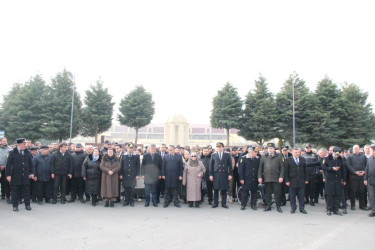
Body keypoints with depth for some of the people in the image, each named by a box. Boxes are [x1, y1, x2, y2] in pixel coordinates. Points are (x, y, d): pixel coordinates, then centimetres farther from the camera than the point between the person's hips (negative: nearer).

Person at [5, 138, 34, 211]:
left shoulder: (27, 153, 7)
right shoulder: (12, 153, -4)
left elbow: (31, 163, 12)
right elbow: (8, 165, -4)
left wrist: (32, 173, 6)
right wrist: (8, 175, -8)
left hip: (25, 176, 3)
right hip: (15, 176, -3)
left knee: (26, 191, 7)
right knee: (15, 192, 6)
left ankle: (27, 205, 17)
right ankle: (15, 206, 18)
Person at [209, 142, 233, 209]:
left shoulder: (227, 155, 6)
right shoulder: (213, 155, 8)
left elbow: (230, 165, 6)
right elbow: (211, 166, 8)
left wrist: (230, 174, -1)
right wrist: (211, 175, 1)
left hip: (224, 174, 0)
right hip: (216, 174, 0)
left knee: (224, 190, 4)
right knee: (216, 189, 3)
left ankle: (224, 203, 14)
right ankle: (215, 203, 13)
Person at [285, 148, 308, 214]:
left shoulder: (303, 159, 10)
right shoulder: (288, 160, 0)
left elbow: (305, 170, 12)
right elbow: (286, 171, -2)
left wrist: (306, 179, 6)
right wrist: (287, 181, -7)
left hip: (301, 181, 2)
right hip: (292, 181, -2)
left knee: (301, 195, 6)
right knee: (292, 196, 4)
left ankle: (302, 208, 17)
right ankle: (293, 208, 15)